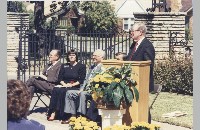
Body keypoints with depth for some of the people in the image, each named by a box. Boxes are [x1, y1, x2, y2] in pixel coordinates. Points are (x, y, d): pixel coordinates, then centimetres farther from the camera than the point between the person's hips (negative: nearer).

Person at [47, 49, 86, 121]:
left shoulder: (81, 66, 7)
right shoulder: (64, 66, 20)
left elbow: (82, 80, -2)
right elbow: (60, 78, 14)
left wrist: (72, 85, -13)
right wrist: (64, 84, -7)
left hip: (75, 86, -4)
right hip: (65, 85, 4)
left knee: (62, 91, -33)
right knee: (55, 90, -29)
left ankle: (59, 114, -32)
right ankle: (52, 112, -35)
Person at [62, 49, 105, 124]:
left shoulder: (102, 68, -9)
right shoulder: (92, 67, 22)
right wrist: (81, 89, 4)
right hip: (85, 90, 10)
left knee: (83, 94, -36)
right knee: (69, 93, 0)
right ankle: (73, 116, -3)